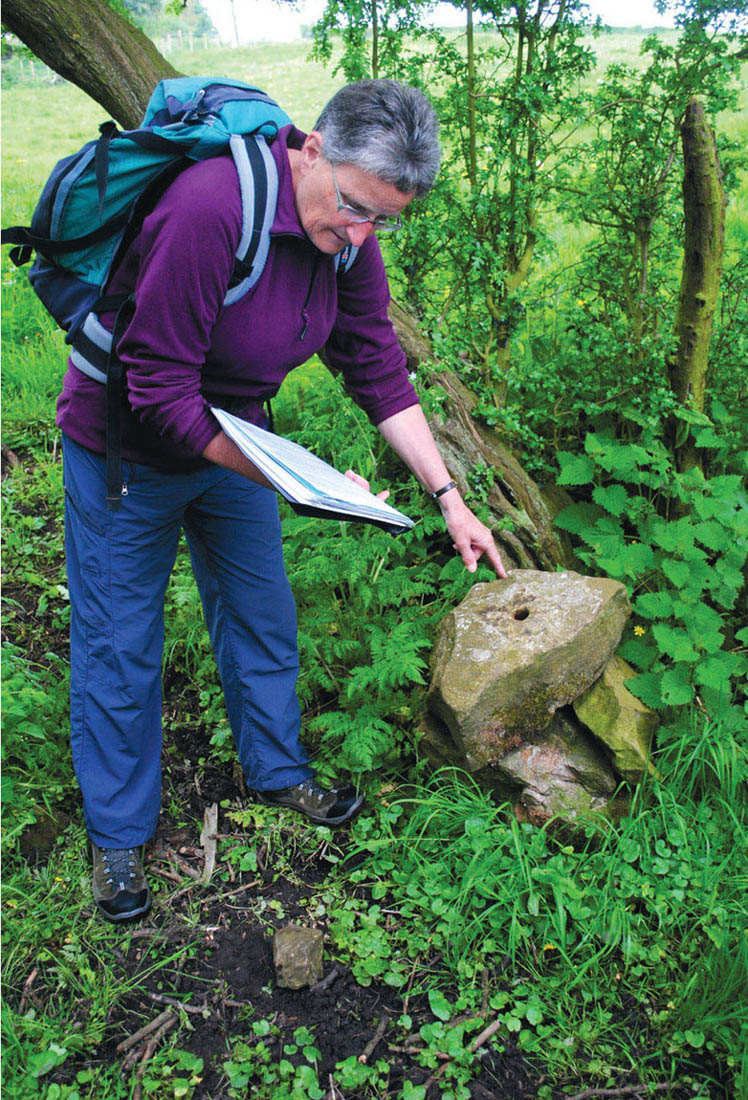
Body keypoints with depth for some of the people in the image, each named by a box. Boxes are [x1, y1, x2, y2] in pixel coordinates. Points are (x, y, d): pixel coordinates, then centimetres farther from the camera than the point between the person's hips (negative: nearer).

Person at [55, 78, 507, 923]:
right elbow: (159, 393, -31)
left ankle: (277, 771, 39)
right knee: (119, 644, 6)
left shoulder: (346, 234, -11)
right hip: (126, 450, -6)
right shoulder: (208, 212, -34)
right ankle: (117, 834, 26)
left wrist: (448, 497, -7)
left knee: (261, 614, 15)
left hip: (232, 440, 6)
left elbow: (380, 372, -4)